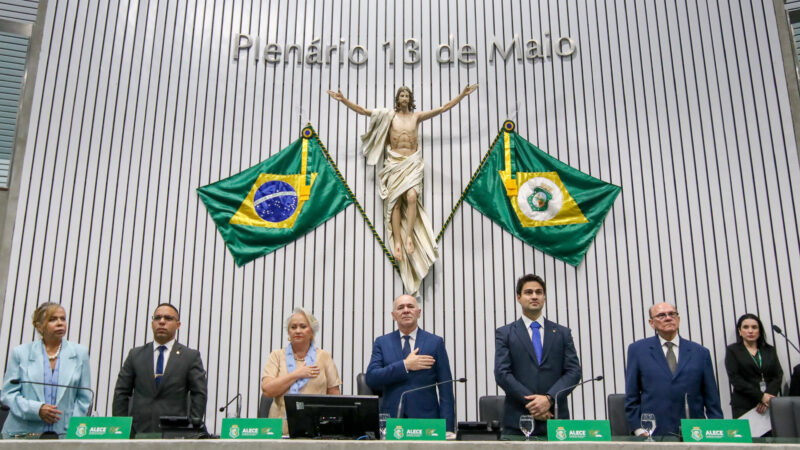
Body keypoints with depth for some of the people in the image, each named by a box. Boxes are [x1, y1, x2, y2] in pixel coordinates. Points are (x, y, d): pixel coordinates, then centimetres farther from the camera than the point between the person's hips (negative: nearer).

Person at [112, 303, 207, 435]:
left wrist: (194, 427, -6)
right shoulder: (135, 355, 13)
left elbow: (199, 393, 2)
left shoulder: (191, 356, 6)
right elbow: (121, 393, 11)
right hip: (139, 431, 2)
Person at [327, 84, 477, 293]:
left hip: (413, 162, 0)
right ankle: (398, 241, -12)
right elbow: (363, 110, 5)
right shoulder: (389, 116, 9)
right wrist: (344, 100, -6)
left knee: (412, 196, -23)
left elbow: (444, 107, 15)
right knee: (395, 201, -12)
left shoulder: (417, 116, 13)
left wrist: (463, 94, 13)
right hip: (394, 162, 0)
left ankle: (409, 236, -16)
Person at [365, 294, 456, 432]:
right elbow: (371, 378, -4)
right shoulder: (381, 343, 9)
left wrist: (447, 429, -4)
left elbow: (446, 389, 4)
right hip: (391, 420, 1)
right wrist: (405, 365, -12)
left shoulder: (435, 342, 6)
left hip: (426, 419, 0)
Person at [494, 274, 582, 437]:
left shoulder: (563, 333, 11)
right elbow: (502, 373, -3)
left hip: (555, 419, 2)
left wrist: (549, 398, -11)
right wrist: (530, 402, -12)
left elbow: (574, 371, 3)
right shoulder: (504, 333, 6)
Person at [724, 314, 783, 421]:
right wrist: (761, 396, -12)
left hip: (769, 404, 3)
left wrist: (768, 395, -10)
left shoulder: (770, 350, 16)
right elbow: (735, 379, -4)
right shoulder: (732, 350, 6)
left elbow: (778, 376, 7)